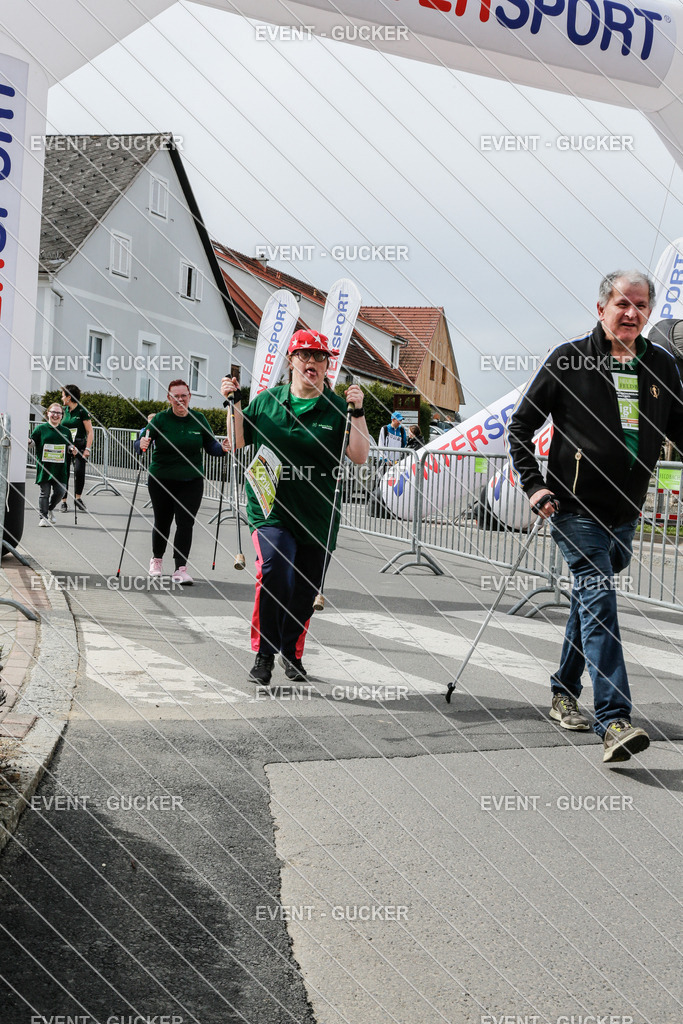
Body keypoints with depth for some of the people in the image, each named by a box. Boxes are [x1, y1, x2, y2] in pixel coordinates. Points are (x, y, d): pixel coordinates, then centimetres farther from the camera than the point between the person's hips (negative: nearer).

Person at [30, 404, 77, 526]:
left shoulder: (66, 431, 14)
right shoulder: (41, 428, 5)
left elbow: (69, 446, 22)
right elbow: (32, 441, 3)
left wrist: (72, 449, 1)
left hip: (60, 469, 3)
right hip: (44, 467, -2)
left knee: (60, 491, -4)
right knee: (45, 492, -1)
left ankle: (50, 509, 24)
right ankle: (43, 517, 10)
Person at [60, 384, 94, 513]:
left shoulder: (82, 411, -5)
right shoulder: (64, 410, 10)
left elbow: (90, 431, -7)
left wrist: (87, 449, -14)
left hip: (79, 446, -4)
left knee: (79, 471, -16)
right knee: (64, 473, 0)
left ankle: (78, 498, 2)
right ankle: (64, 501, 9)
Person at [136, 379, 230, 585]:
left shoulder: (199, 419, 3)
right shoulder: (160, 419, -4)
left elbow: (210, 446, 8)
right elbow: (140, 442, -9)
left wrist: (222, 448, -14)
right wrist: (142, 444, -32)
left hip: (191, 481, 1)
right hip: (161, 480, -1)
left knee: (185, 523, -8)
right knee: (162, 522, 11)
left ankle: (181, 569, -7)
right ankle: (157, 559, 36)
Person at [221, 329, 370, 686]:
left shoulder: (337, 407, 1)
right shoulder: (266, 400, 7)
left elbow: (359, 457, -7)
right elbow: (239, 441, 16)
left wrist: (357, 412, -16)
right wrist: (234, 404, 4)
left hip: (318, 516, 1)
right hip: (271, 509, -1)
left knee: (305, 591, 10)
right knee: (275, 572, -24)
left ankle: (292, 652, 34)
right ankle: (264, 653, -8)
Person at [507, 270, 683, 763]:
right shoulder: (570, 358, -5)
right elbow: (520, 424, 0)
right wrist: (534, 485, -8)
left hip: (625, 513, 5)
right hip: (577, 507, -5)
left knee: (592, 602, 16)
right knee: (598, 603, -14)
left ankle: (564, 694, 32)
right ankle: (614, 721, -16)